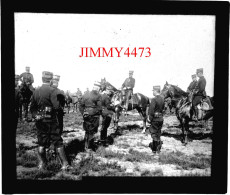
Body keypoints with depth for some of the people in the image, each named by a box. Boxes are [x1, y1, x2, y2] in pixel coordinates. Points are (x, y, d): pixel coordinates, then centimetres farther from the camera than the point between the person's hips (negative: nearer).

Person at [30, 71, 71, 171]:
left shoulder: (36, 91, 5)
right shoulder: (51, 90, -13)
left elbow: (32, 107, 9)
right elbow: (56, 106, -20)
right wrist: (58, 102, 0)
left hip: (39, 121, 5)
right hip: (51, 120, -5)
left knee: (41, 143, 14)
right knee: (58, 142, 2)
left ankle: (42, 164, 18)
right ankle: (64, 164, 5)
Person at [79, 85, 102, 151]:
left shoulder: (85, 95, 9)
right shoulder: (98, 96, -7)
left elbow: (81, 105, 9)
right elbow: (99, 107, -11)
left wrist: (83, 113, 11)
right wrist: (99, 113, 2)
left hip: (86, 115, 5)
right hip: (94, 115, -5)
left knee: (87, 131, 17)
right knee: (91, 131, 2)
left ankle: (86, 146, 24)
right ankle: (89, 147, 4)